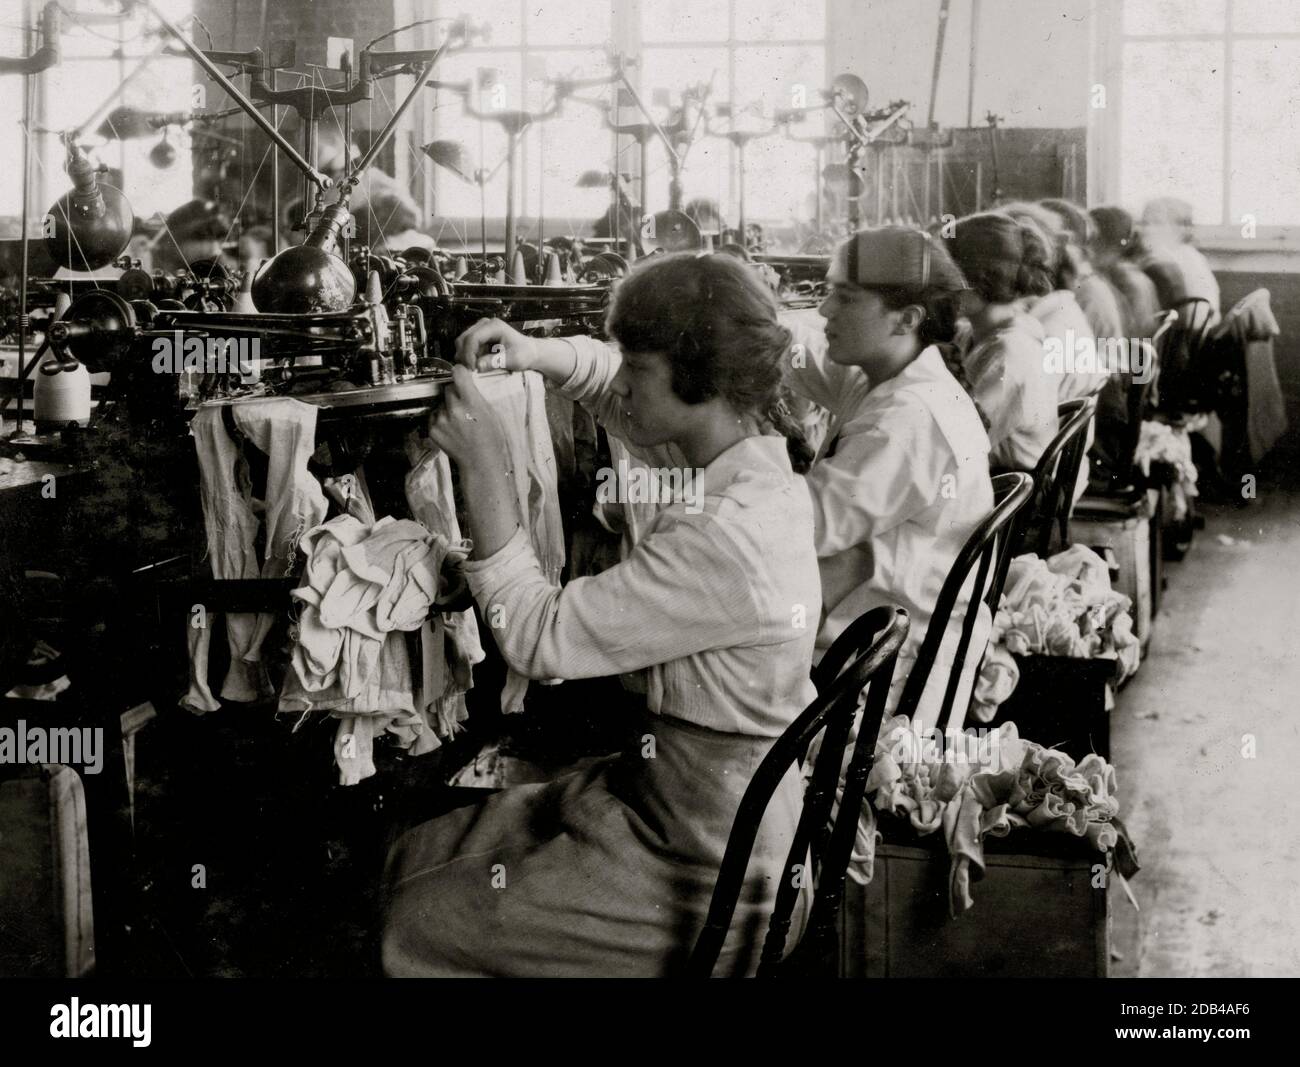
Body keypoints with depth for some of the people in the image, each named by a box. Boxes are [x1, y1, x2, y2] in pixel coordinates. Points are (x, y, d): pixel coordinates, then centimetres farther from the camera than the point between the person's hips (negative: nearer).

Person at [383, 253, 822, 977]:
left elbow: (538, 637, -25)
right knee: (417, 858, 15)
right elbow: (611, 382, 19)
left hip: (706, 882, -9)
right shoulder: (752, 454, -2)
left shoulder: (722, 537, -30)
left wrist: (483, 464, -21)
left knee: (418, 929, -4)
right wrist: (536, 353, 0)